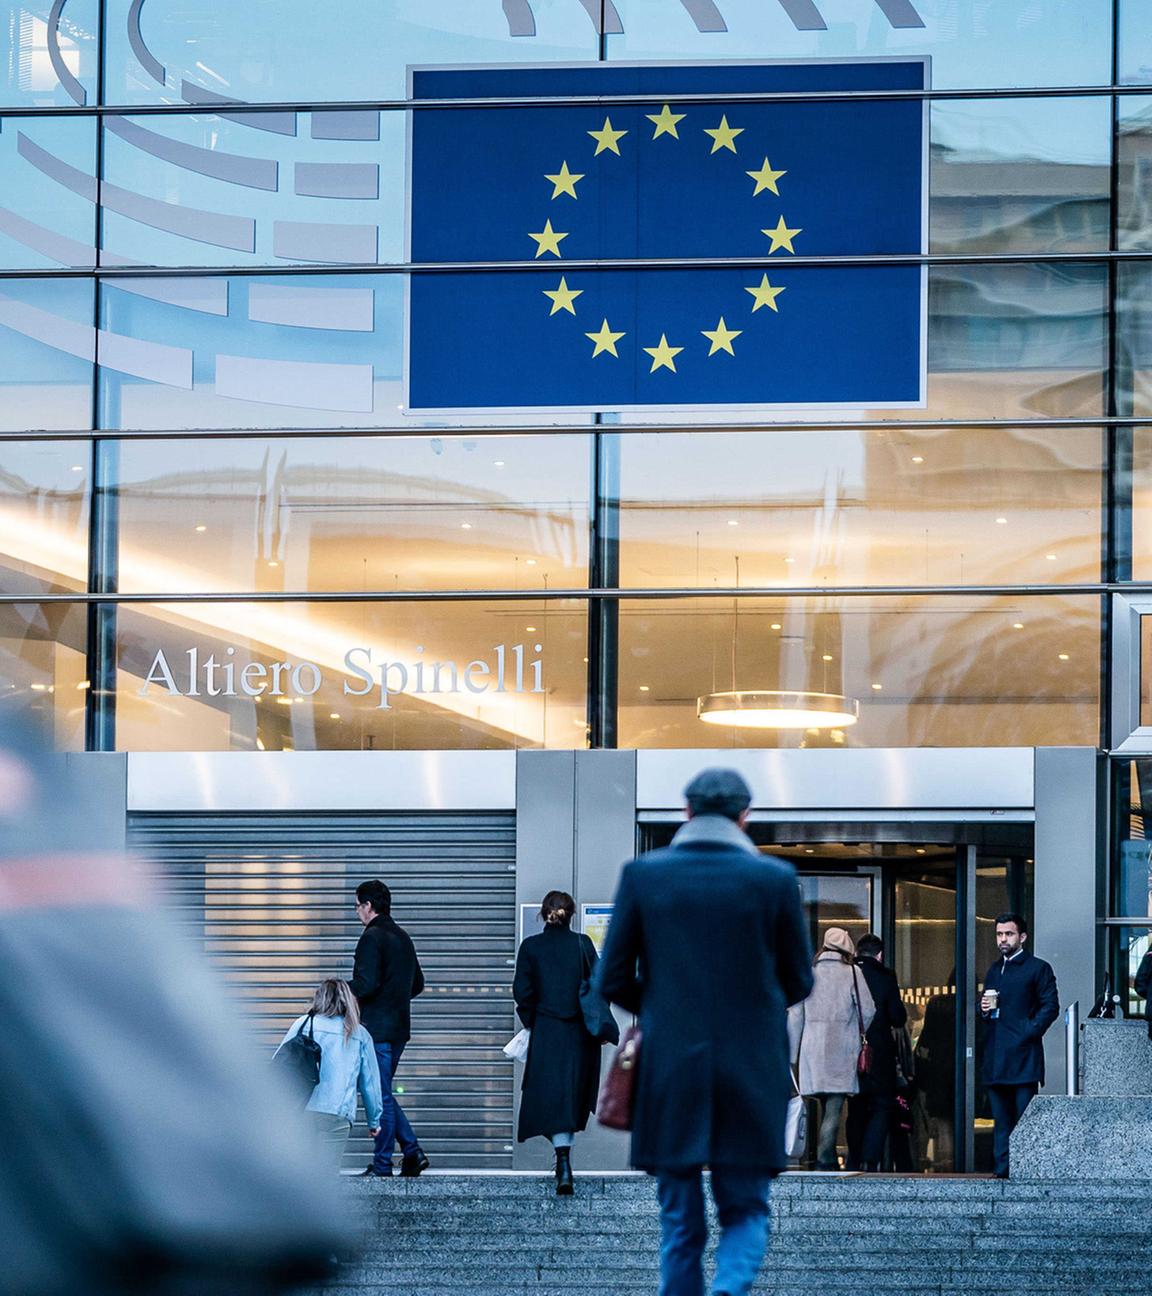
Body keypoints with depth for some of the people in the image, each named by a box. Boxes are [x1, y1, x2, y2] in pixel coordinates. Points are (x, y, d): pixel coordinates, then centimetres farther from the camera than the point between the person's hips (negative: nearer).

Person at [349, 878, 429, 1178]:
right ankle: (412, 1151, 9)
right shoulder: (403, 937, 14)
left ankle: (382, 1166, 1)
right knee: (384, 1094, 17)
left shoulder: (372, 937, -13)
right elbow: (417, 984, 21)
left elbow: (366, 984, -22)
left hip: (377, 1027, -9)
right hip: (399, 1027, 9)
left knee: (380, 1096, -3)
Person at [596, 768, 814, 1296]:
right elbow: (798, 981, 5)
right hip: (752, 1072, -1)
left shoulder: (643, 874, -3)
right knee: (745, 1209, 10)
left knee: (680, 1226, 11)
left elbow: (613, 980, 1)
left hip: (669, 1073, 1)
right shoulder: (774, 877, -4)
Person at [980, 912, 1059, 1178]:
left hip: (1023, 1055, -7)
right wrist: (984, 1008, 5)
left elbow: (1050, 1006, -5)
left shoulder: (1038, 968, 1)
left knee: (1024, 1116, -9)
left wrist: (1029, 1032, -13)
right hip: (996, 1057, 7)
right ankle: (1003, 1169, 6)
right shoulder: (994, 970, 22)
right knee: (1001, 1119, 6)